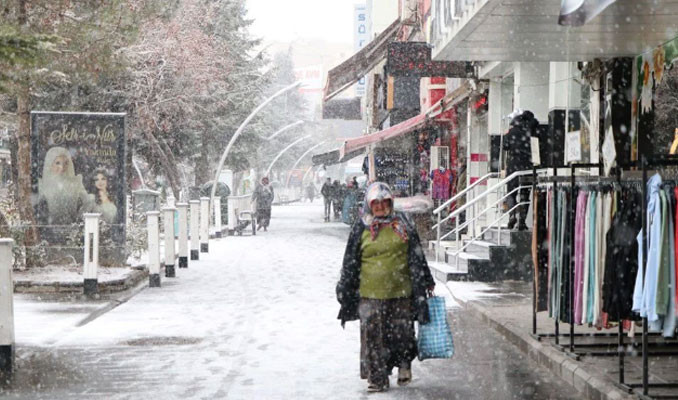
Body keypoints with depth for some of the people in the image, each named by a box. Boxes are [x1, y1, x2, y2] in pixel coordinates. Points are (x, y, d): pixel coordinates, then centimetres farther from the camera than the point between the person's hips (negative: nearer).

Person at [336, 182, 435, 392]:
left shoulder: (402, 225, 7)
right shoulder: (361, 229, 4)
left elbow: (416, 257, 11)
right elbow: (350, 263, 8)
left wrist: (425, 283, 10)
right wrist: (344, 290, 8)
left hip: (400, 291, 1)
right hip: (371, 294, -1)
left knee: (402, 332, 7)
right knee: (373, 336, -1)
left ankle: (404, 364, 32)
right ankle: (377, 378, 9)